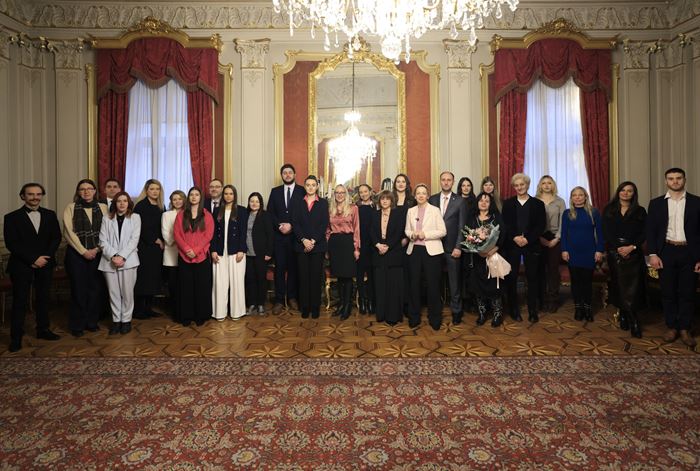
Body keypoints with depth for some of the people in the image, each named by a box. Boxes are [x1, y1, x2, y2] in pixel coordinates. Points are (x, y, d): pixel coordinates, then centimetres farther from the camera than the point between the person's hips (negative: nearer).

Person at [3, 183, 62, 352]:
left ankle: (43, 329, 24)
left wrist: (45, 257, -10)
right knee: (20, 301, 2)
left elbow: (56, 237, 4)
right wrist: (33, 259, -15)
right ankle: (16, 337, 12)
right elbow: (11, 244, -9)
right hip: (21, 266, -3)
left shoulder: (50, 215, 7)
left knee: (43, 298, 11)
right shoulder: (12, 217, -2)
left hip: (45, 264, 3)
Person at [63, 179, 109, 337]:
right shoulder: (71, 207, 1)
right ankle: (77, 325, 13)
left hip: (96, 253, 2)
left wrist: (97, 248, -7)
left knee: (95, 288, 4)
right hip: (76, 253, -2)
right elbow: (68, 231, -5)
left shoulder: (102, 207, 6)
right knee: (78, 289, 2)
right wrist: (83, 251, -10)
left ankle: (92, 321, 17)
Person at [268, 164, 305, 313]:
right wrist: (279, 225, -10)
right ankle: (279, 300, 9)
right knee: (279, 268, 3)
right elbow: (270, 212, 6)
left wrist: (291, 226, -13)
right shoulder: (275, 191, 11)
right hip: (278, 235, 2)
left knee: (294, 267, 6)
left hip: (295, 236, -2)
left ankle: (292, 298, 17)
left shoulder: (303, 191, 2)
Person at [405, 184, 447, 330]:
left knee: (433, 284, 1)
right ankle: (414, 317, 20)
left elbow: (443, 231, -4)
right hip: (414, 250, 3)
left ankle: (434, 318, 16)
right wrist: (412, 234, -9)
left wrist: (425, 234, -15)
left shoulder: (435, 210, 0)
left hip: (431, 250, -3)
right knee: (414, 284, 6)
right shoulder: (410, 211, 10)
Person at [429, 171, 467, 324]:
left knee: (455, 282, 6)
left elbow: (462, 227, -2)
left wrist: (458, 247, -9)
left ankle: (456, 311, 19)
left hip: (452, 247, -2)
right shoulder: (432, 199, 7)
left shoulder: (460, 201, 1)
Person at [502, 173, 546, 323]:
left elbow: (541, 226, -1)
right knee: (511, 278, 3)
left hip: (532, 245, 0)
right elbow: (505, 225, 0)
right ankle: (514, 309, 15)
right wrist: (515, 238, -14)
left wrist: (527, 239, -14)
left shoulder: (538, 204, 6)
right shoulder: (508, 203, 8)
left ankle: (532, 310, 14)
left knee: (532, 278, 4)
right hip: (512, 245, 1)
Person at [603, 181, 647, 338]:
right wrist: (618, 248, -9)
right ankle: (633, 321, 14)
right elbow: (606, 232, 1)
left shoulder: (640, 211, 7)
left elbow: (644, 233, 2)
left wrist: (631, 247, -13)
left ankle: (626, 317, 3)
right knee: (619, 285, 2)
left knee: (633, 287, -7)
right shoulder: (609, 210, 7)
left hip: (634, 253, 0)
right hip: (615, 252, 0)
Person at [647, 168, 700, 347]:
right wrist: (652, 254, -6)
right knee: (668, 292, 7)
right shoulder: (656, 203, 5)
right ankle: (672, 327, 19)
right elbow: (651, 230, 3)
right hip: (666, 252, 0)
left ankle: (684, 329, 17)